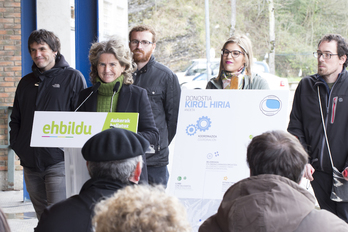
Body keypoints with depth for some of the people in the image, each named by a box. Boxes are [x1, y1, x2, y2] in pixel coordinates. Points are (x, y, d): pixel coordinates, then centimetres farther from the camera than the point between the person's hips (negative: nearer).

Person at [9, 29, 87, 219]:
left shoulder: (73, 78, 0)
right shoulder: (26, 82, 17)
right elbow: (15, 119, 22)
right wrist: (16, 144, 7)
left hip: (58, 161, -6)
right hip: (30, 163, 6)